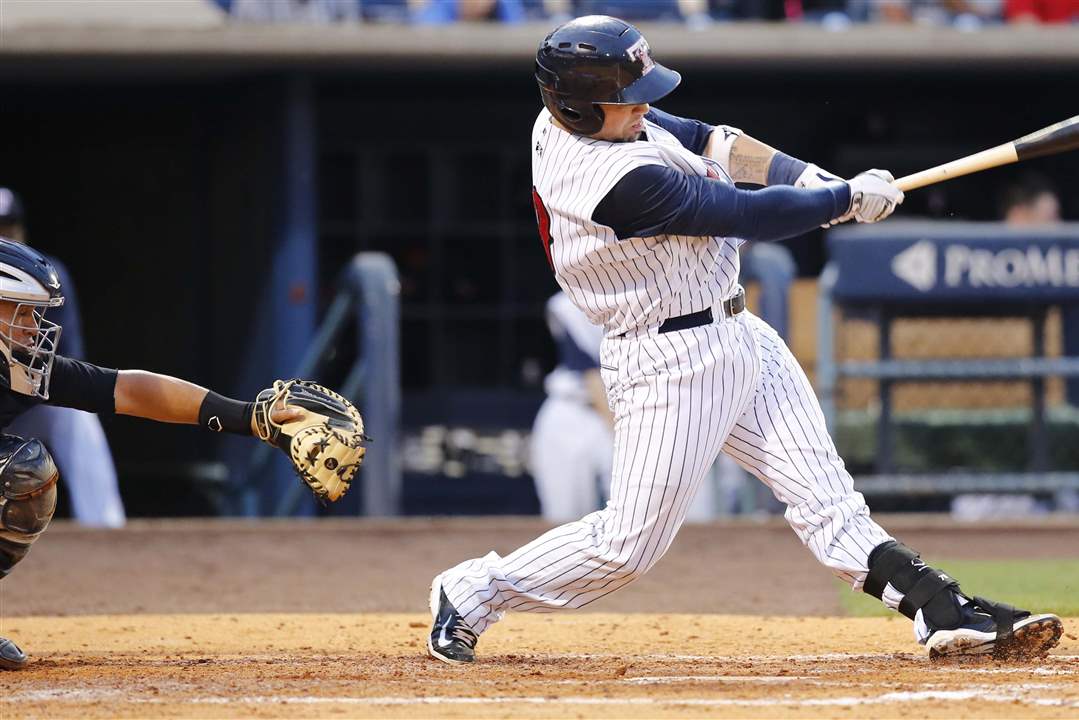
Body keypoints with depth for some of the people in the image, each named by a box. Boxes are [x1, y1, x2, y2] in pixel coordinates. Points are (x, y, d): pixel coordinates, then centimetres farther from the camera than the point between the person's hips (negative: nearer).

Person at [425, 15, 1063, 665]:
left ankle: (942, 610, -2)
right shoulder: (621, 179, -29)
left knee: (822, 491, 3)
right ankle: (472, 594, 14)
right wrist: (852, 198, -7)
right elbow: (752, 218, -21)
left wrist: (805, 176, -1)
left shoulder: (570, 117, 0)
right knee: (630, 543, -3)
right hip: (672, 362, -10)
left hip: (739, 337, 10)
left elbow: (701, 139, 11)